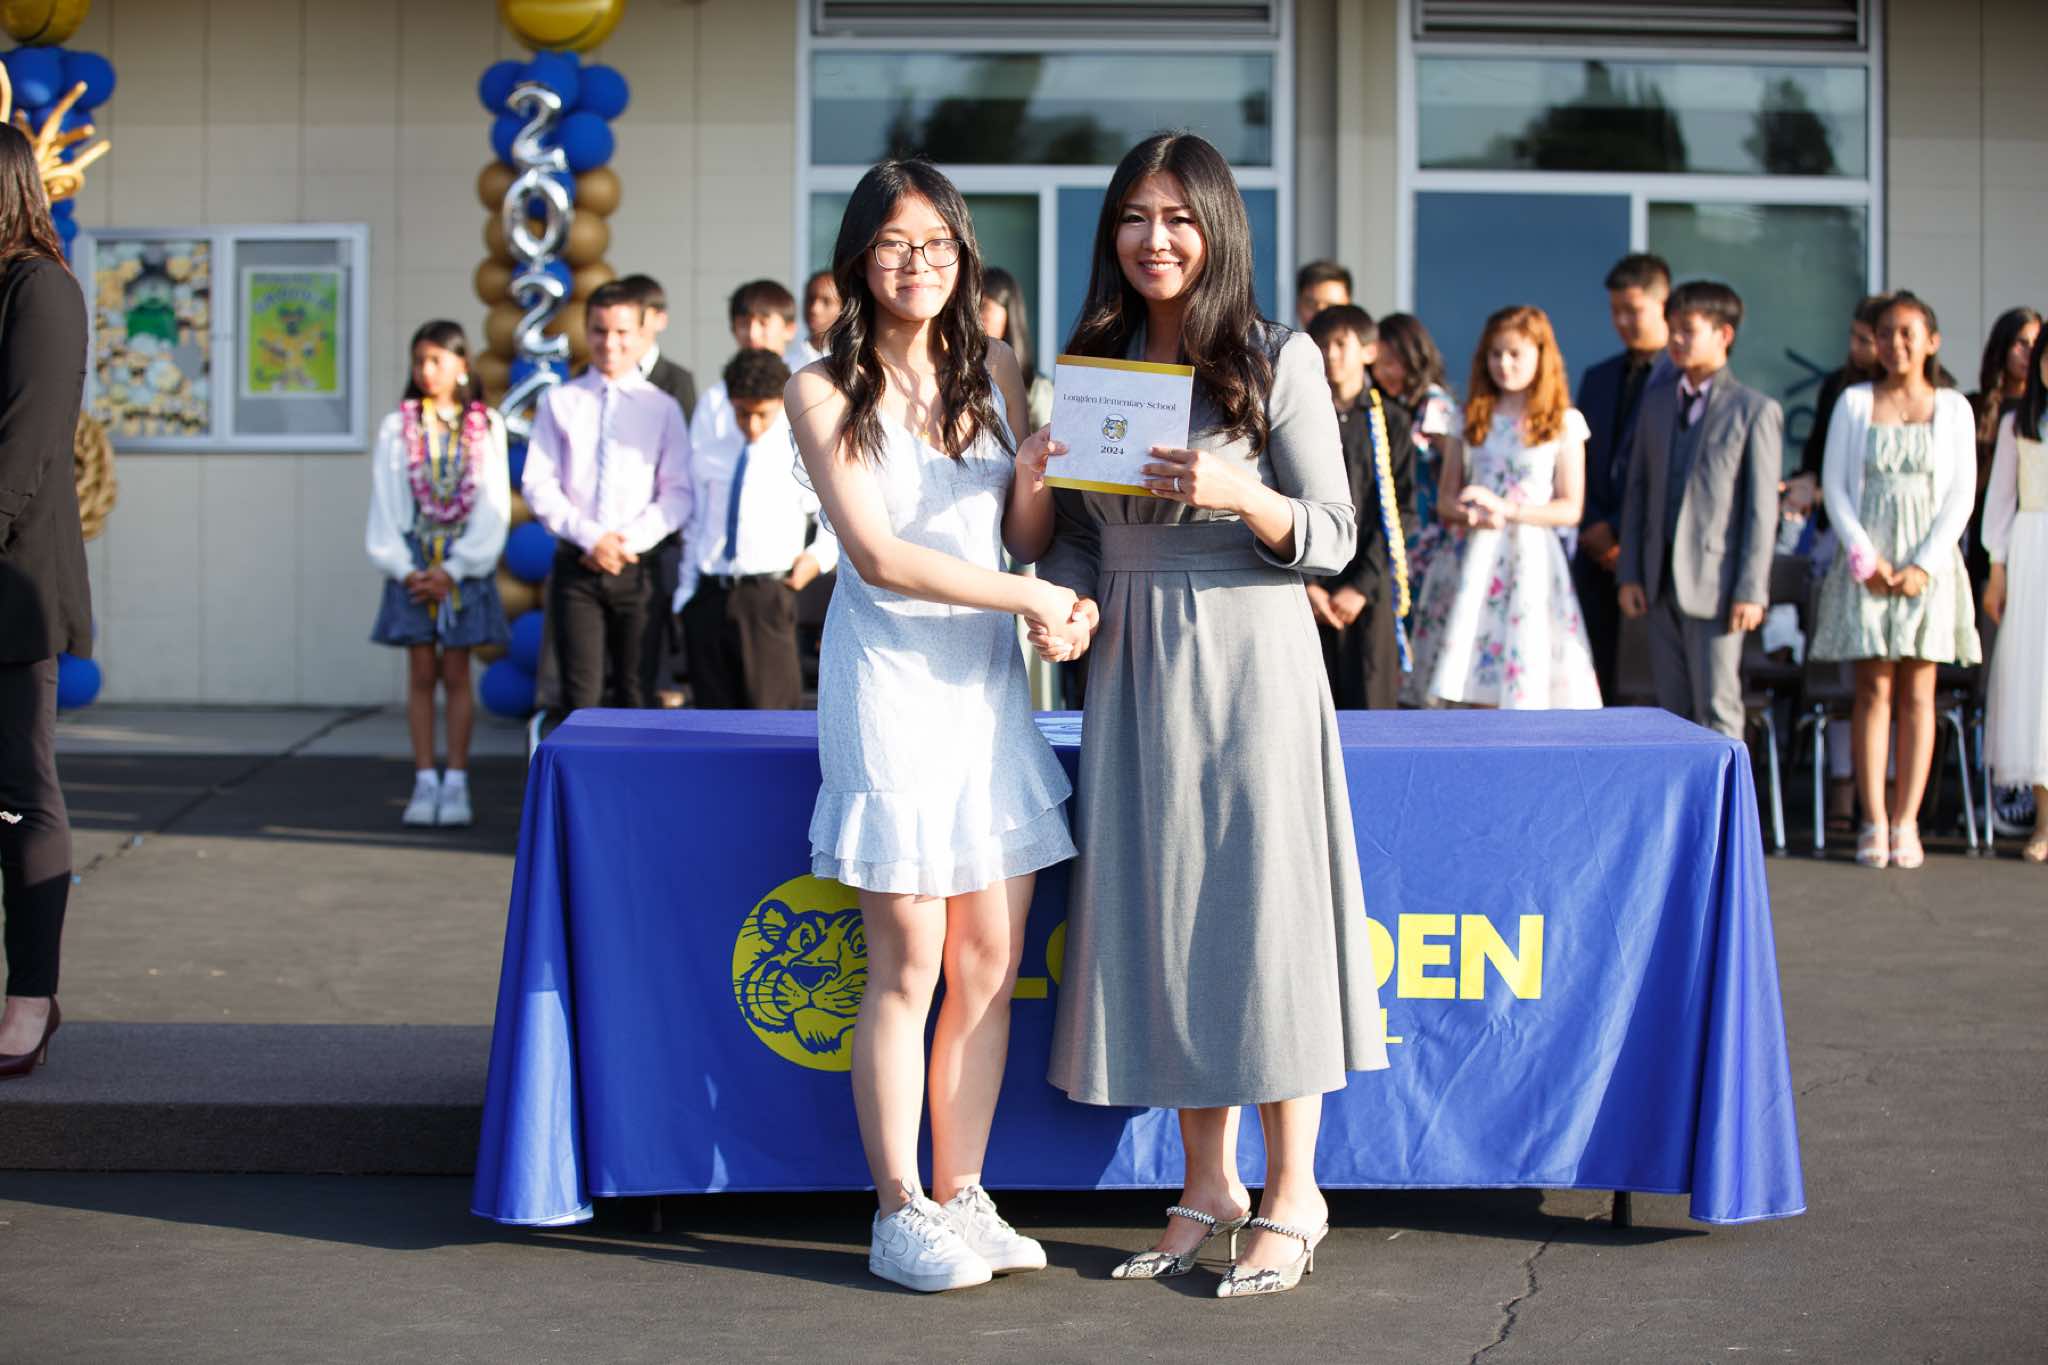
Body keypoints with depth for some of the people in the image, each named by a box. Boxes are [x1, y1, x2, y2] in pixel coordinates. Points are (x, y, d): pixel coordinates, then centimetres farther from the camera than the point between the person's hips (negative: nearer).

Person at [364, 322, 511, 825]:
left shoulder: (487, 426, 1)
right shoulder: (397, 427, 3)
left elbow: (494, 505, -2)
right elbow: (384, 505, 3)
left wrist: (455, 571, -9)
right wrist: (403, 569, -8)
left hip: (464, 565, -1)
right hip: (413, 566, 1)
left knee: (456, 674, 1)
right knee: (421, 675, 2)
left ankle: (456, 785, 5)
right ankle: (425, 784, 5)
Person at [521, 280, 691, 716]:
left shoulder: (662, 407, 4)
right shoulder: (560, 402, 4)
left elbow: (678, 492, 0)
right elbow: (537, 484, 0)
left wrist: (631, 540, -13)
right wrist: (590, 536, -11)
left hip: (638, 567, 1)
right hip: (576, 565, -1)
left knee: (636, 693, 6)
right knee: (580, 693, -5)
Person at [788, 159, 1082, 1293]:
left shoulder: (993, 371, 11)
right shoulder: (824, 391, -2)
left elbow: (1022, 542, 12)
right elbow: (876, 554, -10)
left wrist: (1032, 478, -10)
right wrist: (1030, 598, -12)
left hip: (990, 678, 5)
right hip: (890, 678, -5)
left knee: (991, 962, 4)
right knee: (909, 963, -3)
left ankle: (963, 1197, 14)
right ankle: (897, 1212, 6)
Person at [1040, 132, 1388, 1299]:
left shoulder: (1280, 361, -2)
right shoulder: (1093, 366, 12)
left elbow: (1334, 539, -5)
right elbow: (1078, 532, 15)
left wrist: (1238, 495, -22)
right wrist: (1058, 599, -6)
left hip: (1248, 661, -5)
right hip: (1131, 667, 5)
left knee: (1259, 908, -4)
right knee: (1157, 917, 6)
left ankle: (1293, 1197, 7)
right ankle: (1211, 1182, 18)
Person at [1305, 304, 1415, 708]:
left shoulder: (1389, 421, 6)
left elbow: (1402, 511, 2)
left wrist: (1362, 586, -7)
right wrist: (1304, 584, -6)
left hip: (1370, 594, -1)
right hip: (1308, 591, 1)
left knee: (1370, 704, -3)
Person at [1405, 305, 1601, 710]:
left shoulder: (1564, 423, 4)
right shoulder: (1473, 418, 12)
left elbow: (1570, 508, 0)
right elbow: (1445, 502, 11)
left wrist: (1506, 509, -12)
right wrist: (1470, 516, -12)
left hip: (1531, 556, -2)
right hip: (1474, 558, 2)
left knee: (1527, 690, -8)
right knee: (1472, 694, -4)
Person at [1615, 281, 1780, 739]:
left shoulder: (1755, 410, -4)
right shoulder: (1656, 402, 12)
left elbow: (1762, 508, -8)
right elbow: (1637, 491, 13)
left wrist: (1752, 590, -13)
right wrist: (1630, 574, 7)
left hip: (1714, 583, -6)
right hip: (1660, 581, 6)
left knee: (1718, 710, -3)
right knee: (1672, 710, 9)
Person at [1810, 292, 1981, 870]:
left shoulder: (1953, 408, 6)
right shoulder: (1855, 402, 7)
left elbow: (1961, 495, 2)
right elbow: (1834, 485, 4)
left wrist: (1925, 564, -10)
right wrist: (1865, 556, -8)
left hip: (1929, 563, 0)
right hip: (1868, 558, 0)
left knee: (1917, 693, 0)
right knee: (1873, 690, -3)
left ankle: (1906, 823, 2)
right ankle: (1874, 823, -1)